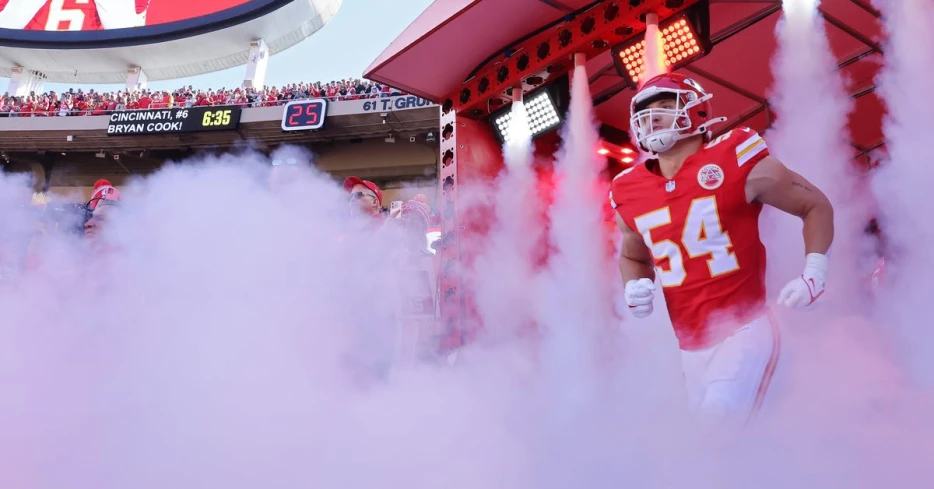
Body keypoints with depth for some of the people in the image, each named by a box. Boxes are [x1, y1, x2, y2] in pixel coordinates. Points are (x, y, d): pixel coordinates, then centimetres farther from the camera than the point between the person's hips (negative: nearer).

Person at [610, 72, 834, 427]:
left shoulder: (736, 161, -9)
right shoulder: (630, 193, 4)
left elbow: (815, 205, 2)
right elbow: (632, 256, 24)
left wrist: (813, 276, -8)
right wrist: (634, 289, 2)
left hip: (744, 330, -5)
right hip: (690, 348, 5)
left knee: (721, 417, -24)